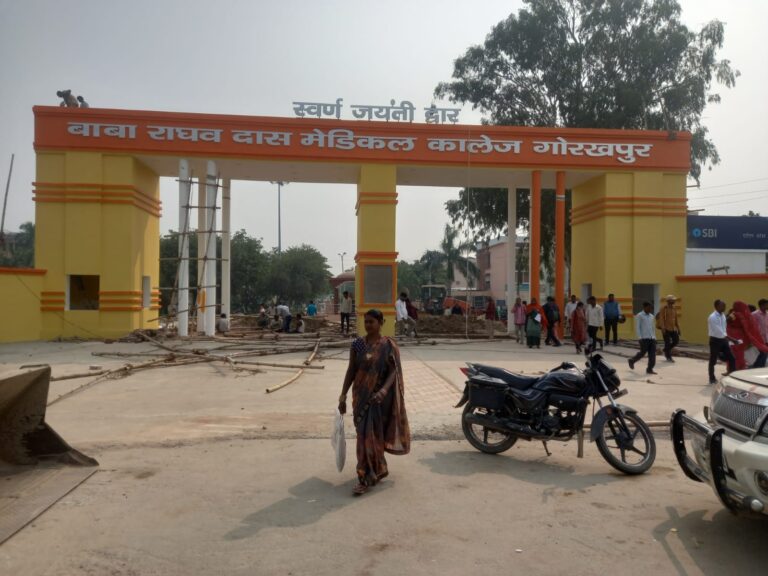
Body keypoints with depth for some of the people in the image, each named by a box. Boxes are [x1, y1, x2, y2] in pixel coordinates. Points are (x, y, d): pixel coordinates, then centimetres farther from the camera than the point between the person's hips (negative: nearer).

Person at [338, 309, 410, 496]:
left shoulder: (389, 346, -6)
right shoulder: (358, 344, 1)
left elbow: (394, 371, -10)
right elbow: (351, 370, 3)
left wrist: (384, 390, -26)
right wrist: (343, 395, -2)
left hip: (380, 397, -3)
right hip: (361, 396, 3)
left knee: (371, 434, -3)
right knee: (365, 434, 11)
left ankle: (366, 478, 5)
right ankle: (378, 469, 31)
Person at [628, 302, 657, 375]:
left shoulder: (651, 316, 14)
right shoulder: (639, 316, -5)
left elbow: (653, 327, 21)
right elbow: (637, 327, -9)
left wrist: (654, 337, 15)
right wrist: (640, 338, -14)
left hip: (652, 338, 6)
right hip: (644, 338, -6)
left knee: (652, 354, -1)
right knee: (643, 352, -1)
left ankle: (650, 369, 5)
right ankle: (631, 361, 23)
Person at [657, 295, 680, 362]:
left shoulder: (674, 309, 11)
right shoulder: (663, 309, -8)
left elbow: (676, 319, 16)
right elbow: (661, 319, -13)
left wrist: (678, 329, 13)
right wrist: (663, 329, -22)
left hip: (673, 329, 6)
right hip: (666, 329, -6)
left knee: (676, 341, 0)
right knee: (667, 343, -4)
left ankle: (665, 350, 22)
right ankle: (668, 357, 5)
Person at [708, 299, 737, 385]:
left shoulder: (723, 316, 7)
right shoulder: (712, 317, -19)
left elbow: (724, 328, 15)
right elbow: (719, 331, -24)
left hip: (723, 339, 7)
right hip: (715, 340, -7)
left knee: (732, 358, 4)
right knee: (713, 360, 5)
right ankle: (712, 378, 19)